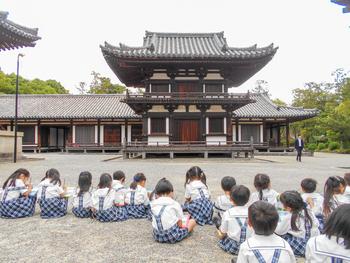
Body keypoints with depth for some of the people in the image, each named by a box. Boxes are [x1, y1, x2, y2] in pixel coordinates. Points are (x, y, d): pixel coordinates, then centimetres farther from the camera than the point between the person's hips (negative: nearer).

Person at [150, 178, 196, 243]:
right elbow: (179, 223, -4)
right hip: (173, 236, -5)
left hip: (157, 236, 5)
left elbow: (154, 222, 10)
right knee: (192, 221, 13)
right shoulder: (175, 204, -7)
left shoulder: (153, 204, 4)